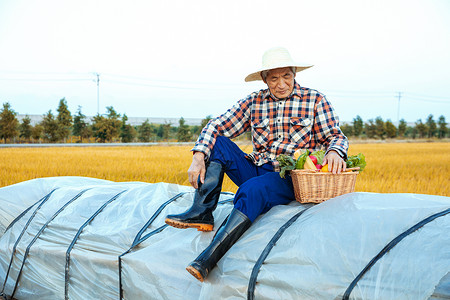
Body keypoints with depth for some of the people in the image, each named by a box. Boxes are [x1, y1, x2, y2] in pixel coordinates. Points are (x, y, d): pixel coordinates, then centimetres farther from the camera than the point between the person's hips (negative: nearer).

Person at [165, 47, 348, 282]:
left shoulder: (315, 100, 5)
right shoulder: (253, 102, 10)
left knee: (252, 190, -35)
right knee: (217, 143, -14)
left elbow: (336, 136, 2)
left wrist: (334, 151, -24)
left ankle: (209, 258, -43)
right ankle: (202, 213, -26)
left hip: (289, 177, -4)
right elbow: (216, 127, 3)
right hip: (255, 170, 5)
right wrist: (198, 158, -14)